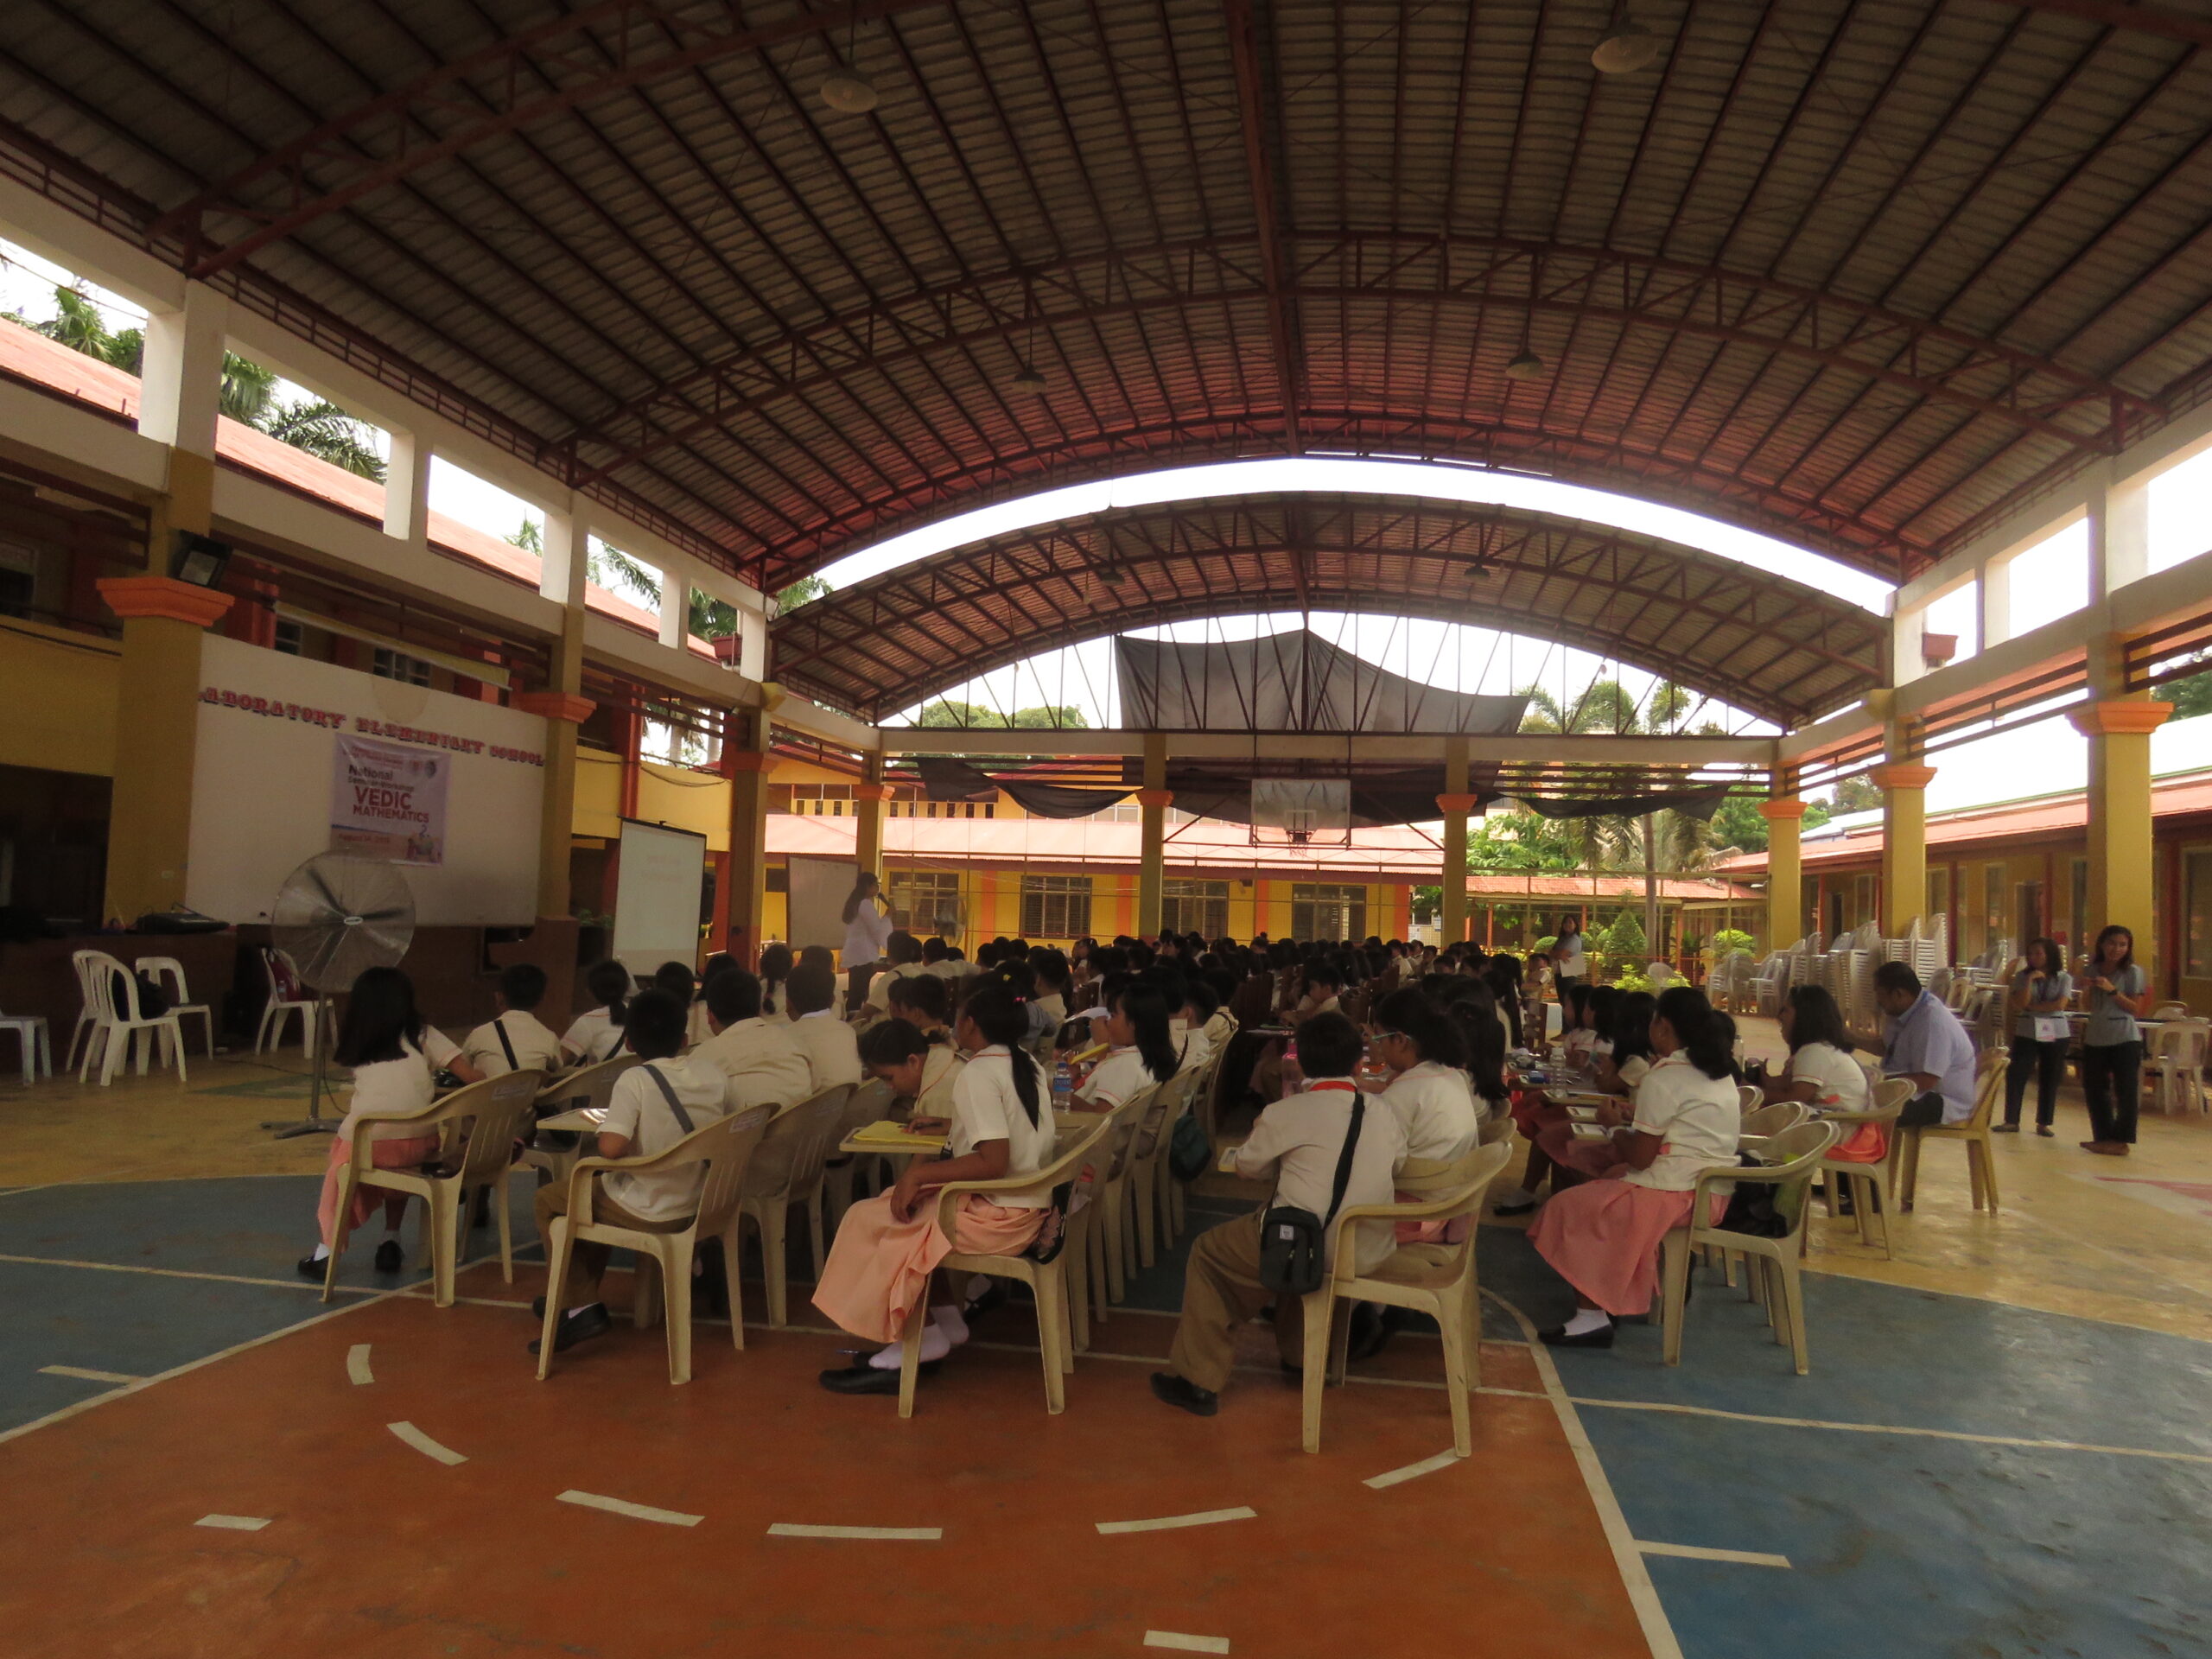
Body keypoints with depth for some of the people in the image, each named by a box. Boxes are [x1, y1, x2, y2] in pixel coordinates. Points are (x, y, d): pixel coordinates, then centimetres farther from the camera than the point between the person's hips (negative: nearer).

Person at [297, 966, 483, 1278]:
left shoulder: (358, 1046, 17)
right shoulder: (423, 1035, 12)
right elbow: (472, 1077, 5)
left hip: (365, 1144, 0)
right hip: (419, 1146, 0)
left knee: (341, 1153, 34)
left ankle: (326, 1251, 26)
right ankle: (391, 1243, 28)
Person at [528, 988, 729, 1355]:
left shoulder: (635, 1080, -20)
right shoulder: (713, 1076, -5)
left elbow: (611, 1147, -30)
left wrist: (602, 1130, -8)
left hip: (646, 1214, -6)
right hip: (697, 1209, 6)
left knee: (549, 1199, 19)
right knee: (601, 1189, 33)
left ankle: (578, 1306, 18)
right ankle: (584, 1297, 42)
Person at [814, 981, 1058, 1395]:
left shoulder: (979, 1073, -18)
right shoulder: (1027, 1063, 7)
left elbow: (993, 1162, -26)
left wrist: (920, 1173, -20)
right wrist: (951, 1126, 18)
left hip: (998, 1218, -9)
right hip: (1028, 1206, 9)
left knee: (869, 1221, 1)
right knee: (914, 1206, 19)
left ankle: (919, 1339, 8)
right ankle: (947, 1321, 18)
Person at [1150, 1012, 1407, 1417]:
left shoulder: (1286, 1114, -11)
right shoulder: (1384, 1116, 0)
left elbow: (1247, 1166, 4)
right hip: (1371, 1254, 6)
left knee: (1208, 1251, 17)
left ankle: (1199, 1380, 20)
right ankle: (1299, 1356, 43)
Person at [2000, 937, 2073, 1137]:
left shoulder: (2064, 978, 1)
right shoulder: (2022, 976, 4)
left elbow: (2060, 1005, -12)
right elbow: (2021, 1003, -7)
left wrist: (2033, 1006, -10)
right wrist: (2030, 980, -14)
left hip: (2056, 1033, -1)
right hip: (2027, 1032, 1)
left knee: (2050, 1079, 4)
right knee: (2016, 1075, -5)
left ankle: (2043, 1123, 13)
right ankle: (2011, 1121, 0)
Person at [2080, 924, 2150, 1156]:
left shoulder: (2133, 971, -4)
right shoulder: (2092, 970, 9)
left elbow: (2136, 1009, -10)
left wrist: (2112, 991, -20)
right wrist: (2086, 989, -3)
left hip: (2125, 1040, -5)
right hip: (2095, 1038, 5)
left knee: (2125, 1091, -3)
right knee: (2093, 1088, 10)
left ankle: (2121, 1141, 4)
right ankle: (2103, 1137, 21)